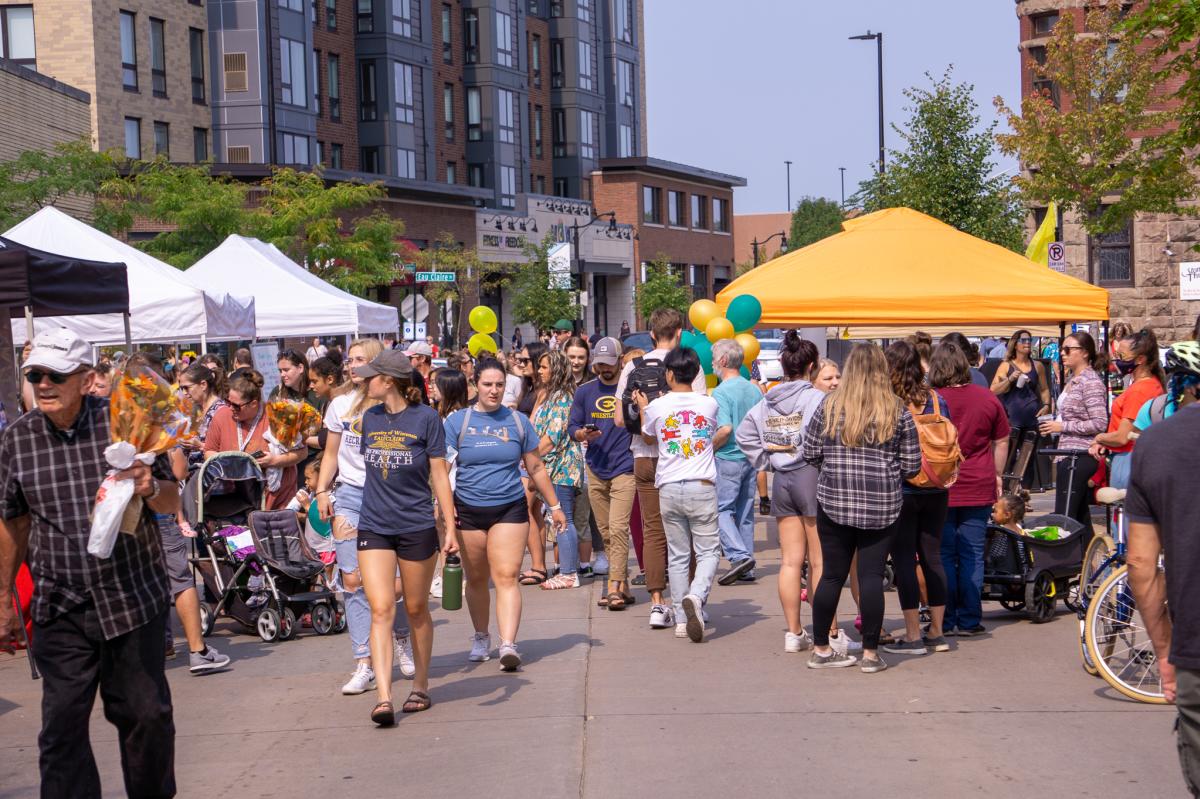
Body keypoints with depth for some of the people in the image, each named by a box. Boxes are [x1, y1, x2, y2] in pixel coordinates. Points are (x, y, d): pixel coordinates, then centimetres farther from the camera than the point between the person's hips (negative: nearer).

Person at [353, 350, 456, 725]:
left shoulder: (425, 418, -6)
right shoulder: (370, 418, 7)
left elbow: (439, 474, -4)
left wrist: (450, 527, -6)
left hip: (417, 527, -3)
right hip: (374, 528, 3)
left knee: (416, 610, 10)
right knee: (381, 610, -9)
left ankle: (421, 687, 27)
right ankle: (384, 698, -14)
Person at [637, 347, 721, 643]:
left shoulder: (657, 407, -2)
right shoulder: (709, 404, 1)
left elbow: (648, 438, 18)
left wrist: (643, 408, 35)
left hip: (669, 489, 1)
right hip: (702, 487, -1)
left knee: (677, 556, 9)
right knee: (708, 551, 3)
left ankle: (681, 619, 9)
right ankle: (696, 596, -24)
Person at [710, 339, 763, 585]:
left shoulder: (721, 392, -14)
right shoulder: (754, 390, 8)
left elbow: (725, 429, -23)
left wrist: (708, 449, -9)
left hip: (728, 459, -7)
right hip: (751, 458, 7)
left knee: (722, 510, -1)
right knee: (745, 512, 12)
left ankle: (740, 556, -16)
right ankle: (747, 568, 15)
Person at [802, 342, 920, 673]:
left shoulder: (829, 406, -1)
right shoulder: (898, 412, -2)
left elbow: (810, 453, 3)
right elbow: (911, 465, 0)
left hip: (834, 501, 1)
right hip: (882, 505, -1)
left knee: (832, 574, 8)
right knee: (871, 576, 3)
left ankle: (820, 649, 17)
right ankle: (870, 653, 8)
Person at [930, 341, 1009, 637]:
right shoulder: (987, 398, 1)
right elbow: (1001, 441, 10)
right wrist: (997, 475, 22)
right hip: (978, 489, 2)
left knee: (943, 555, 5)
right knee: (972, 556, 7)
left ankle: (945, 622, 8)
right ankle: (969, 621, 9)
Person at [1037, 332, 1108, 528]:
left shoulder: (1091, 382, -12)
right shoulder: (1072, 379, 17)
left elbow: (1099, 423, -19)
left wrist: (1062, 426, -16)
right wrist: (1054, 424, 11)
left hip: (1080, 457, -10)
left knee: (1063, 517, -12)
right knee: (1080, 516, 12)